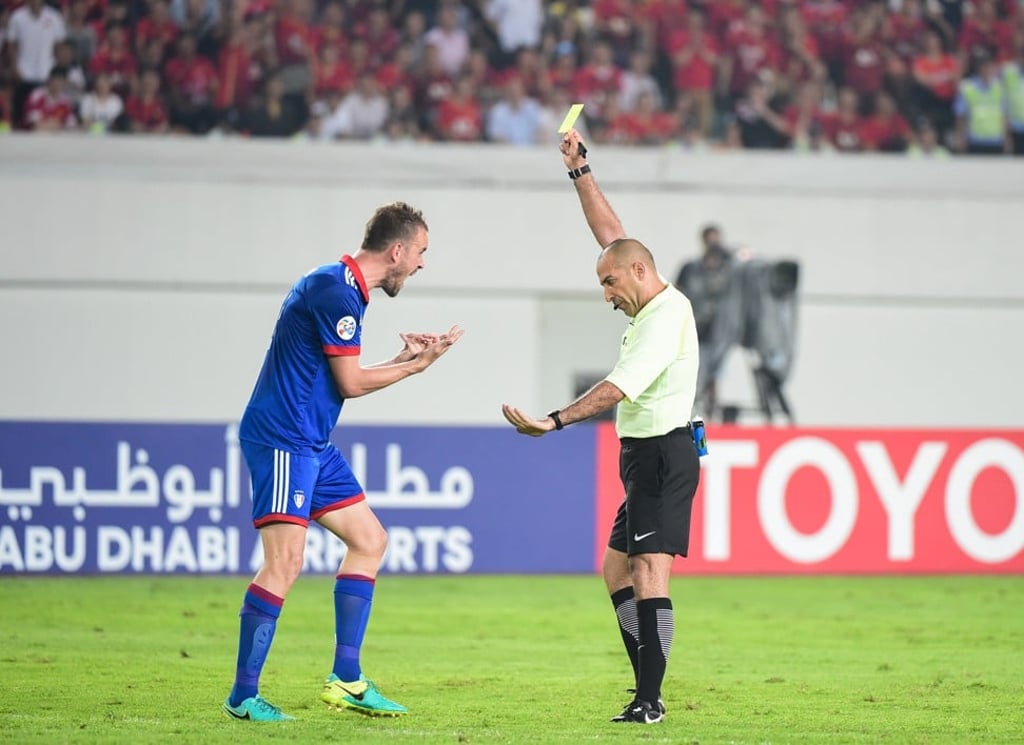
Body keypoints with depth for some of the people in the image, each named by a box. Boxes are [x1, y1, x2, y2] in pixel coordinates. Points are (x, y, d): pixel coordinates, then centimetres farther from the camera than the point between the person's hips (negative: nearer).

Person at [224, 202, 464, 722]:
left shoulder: (346, 288, 16)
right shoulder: (336, 291, -16)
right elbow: (350, 383, -14)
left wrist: (405, 356, 16)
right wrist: (417, 365, -3)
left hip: (312, 444, 11)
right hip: (281, 440, -11)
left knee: (369, 540, 12)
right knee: (285, 560, -16)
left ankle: (345, 680, 13)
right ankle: (243, 695, -12)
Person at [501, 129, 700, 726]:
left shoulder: (665, 316, -16)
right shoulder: (655, 304, 13)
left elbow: (619, 388, -26)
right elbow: (611, 233, 24)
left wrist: (556, 421, -30)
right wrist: (580, 171, 24)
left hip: (663, 454, -11)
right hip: (648, 454, 11)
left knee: (648, 572, -17)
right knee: (617, 570, 12)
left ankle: (650, 700, -23)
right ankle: (647, 690, 11)